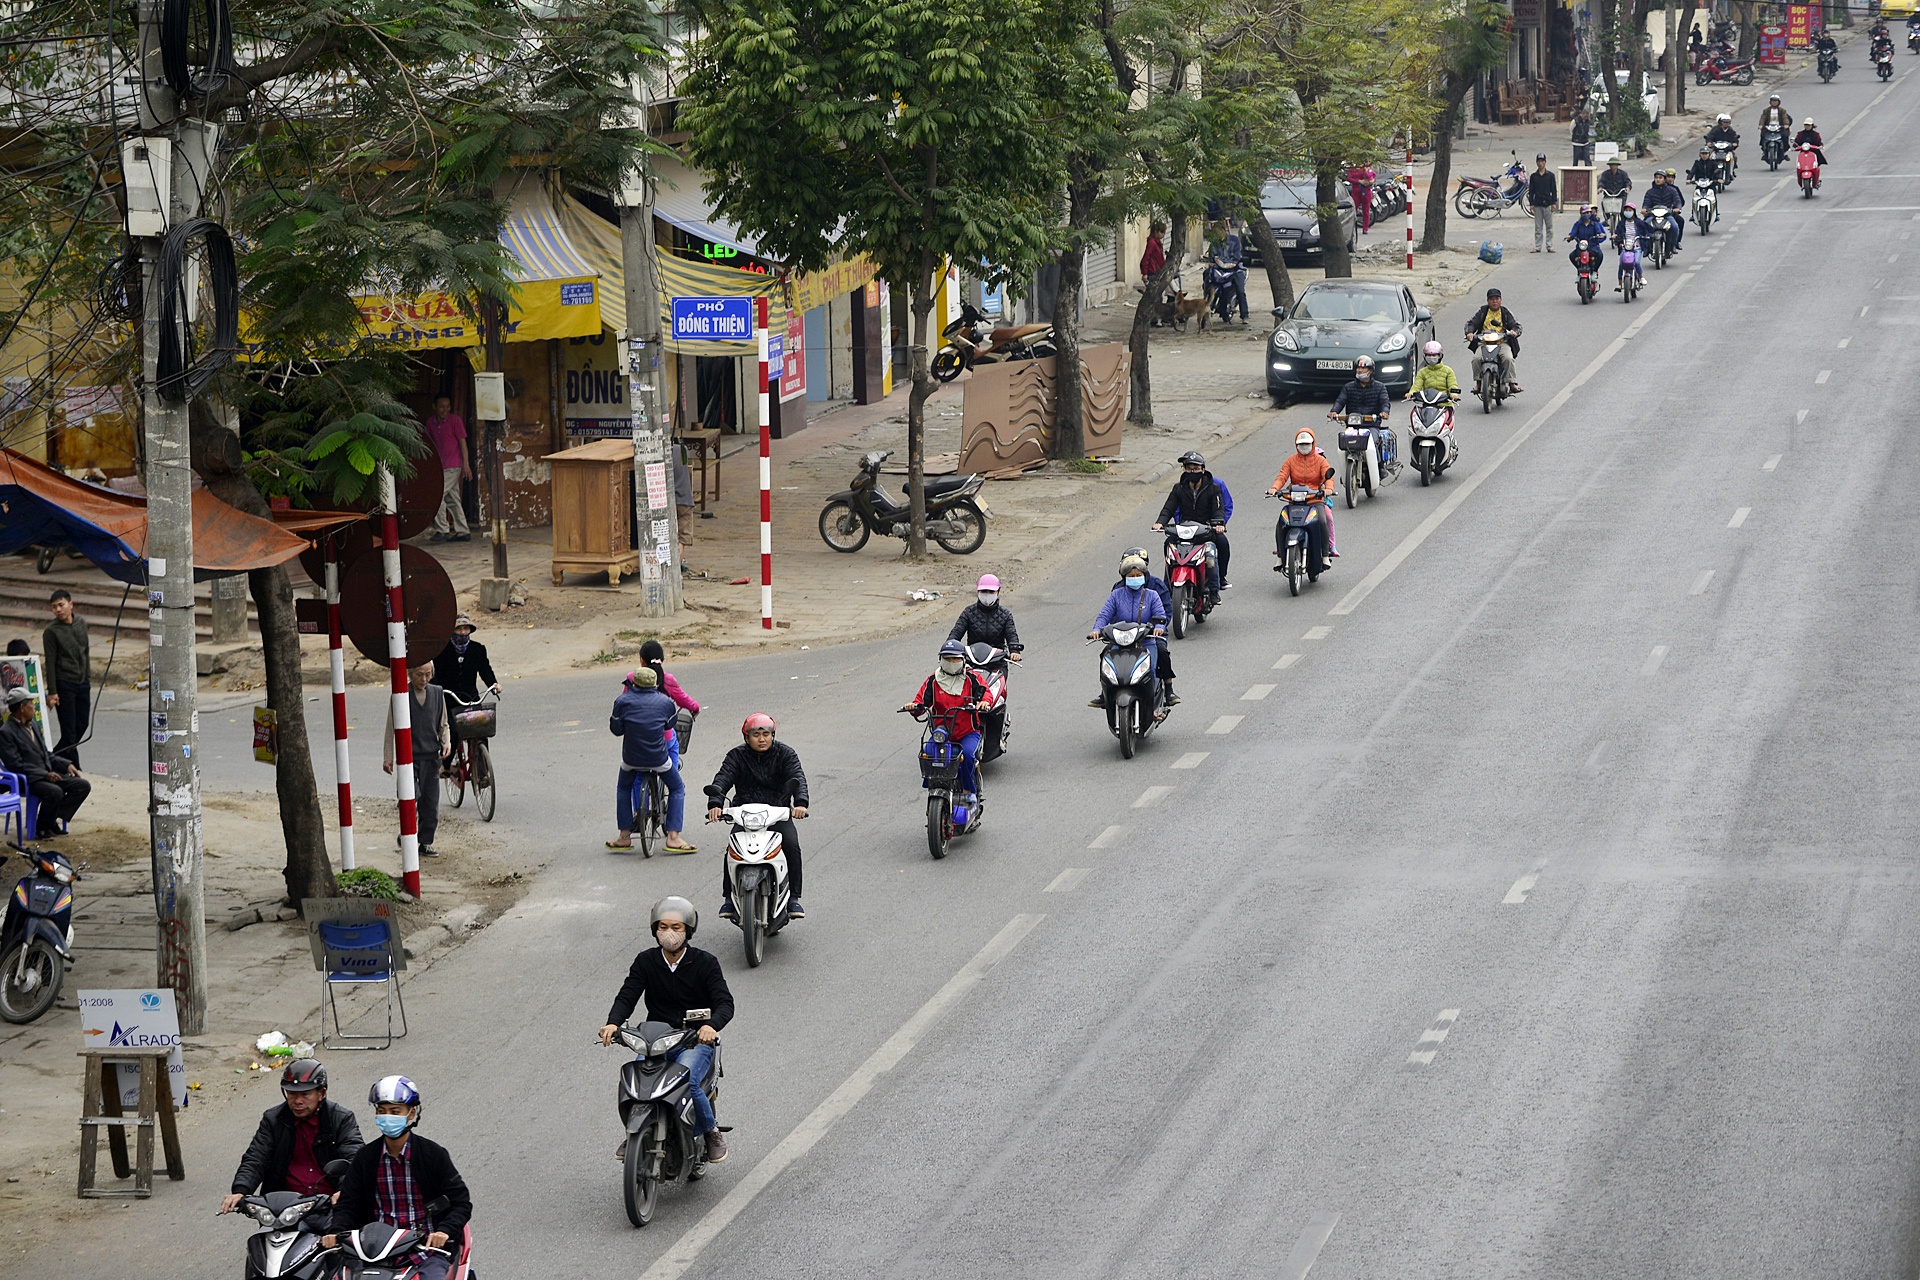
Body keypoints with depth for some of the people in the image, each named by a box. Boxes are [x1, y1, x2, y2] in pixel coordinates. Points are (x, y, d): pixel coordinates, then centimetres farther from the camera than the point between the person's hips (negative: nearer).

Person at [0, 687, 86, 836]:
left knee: (83, 785, -5)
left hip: (48, 773, 9)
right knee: (55, 791, -35)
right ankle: (41, 828, -12)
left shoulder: (33, 726, 17)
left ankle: (54, 819, -3)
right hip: (28, 781, -9)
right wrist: (45, 774, -21)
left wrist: (67, 764, 7)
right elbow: (15, 765, -17)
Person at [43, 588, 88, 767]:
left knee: (82, 725, 10)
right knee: (69, 730, -5)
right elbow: (50, 663, -10)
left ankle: (55, 757, 25)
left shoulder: (81, 624, 7)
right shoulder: (51, 631, -10)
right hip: (64, 684, -6)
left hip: (82, 684, 6)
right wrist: (52, 692, -13)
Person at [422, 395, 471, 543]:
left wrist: (466, 465, -11)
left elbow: (462, 442, -7)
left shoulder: (455, 420, -7)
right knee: (452, 499, 8)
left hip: (453, 467, -7)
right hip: (440, 467, 7)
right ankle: (462, 532, 13)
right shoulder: (431, 422, 9)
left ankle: (442, 529, -10)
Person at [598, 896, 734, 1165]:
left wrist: (712, 1025, -33)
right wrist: (613, 1022, -25)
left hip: (696, 1041, -2)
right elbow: (627, 995, -3)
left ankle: (711, 1131, -7)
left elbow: (725, 1002, -9)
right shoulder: (645, 962, 6)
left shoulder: (705, 963, -1)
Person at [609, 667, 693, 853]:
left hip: (631, 758, 1)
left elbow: (616, 729, -2)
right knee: (677, 789, 20)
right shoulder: (665, 702, -8)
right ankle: (673, 837, 8)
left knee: (624, 788, 30)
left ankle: (624, 836, 27)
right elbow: (672, 722, 9)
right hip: (658, 758, -1)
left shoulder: (623, 701, -9)